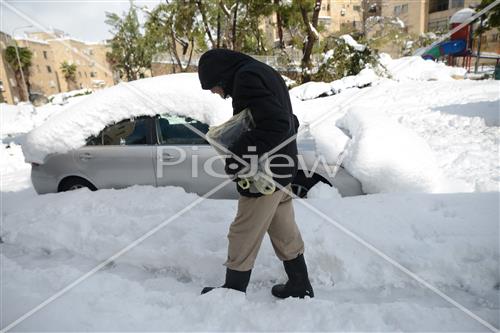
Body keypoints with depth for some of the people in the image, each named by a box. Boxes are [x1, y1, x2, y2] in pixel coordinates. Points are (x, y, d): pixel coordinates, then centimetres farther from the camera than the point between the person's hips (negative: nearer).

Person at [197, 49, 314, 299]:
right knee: (285, 233, 20)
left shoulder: (246, 77, -15)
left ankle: (233, 292, 25)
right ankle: (300, 286, 36)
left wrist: (238, 154, -23)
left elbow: (276, 124, -28)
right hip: (281, 169, 10)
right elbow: (288, 121, 17)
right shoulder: (265, 73, 15)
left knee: (243, 236, 6)